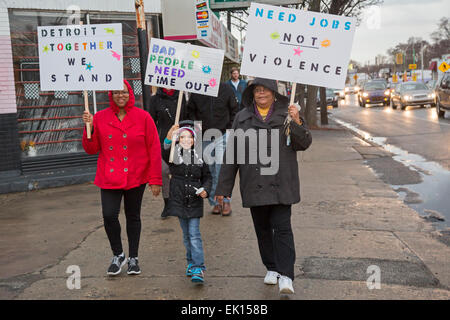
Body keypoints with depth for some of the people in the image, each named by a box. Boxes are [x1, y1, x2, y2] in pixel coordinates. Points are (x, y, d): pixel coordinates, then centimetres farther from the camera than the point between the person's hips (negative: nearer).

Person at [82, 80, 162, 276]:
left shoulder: (143, 117, -3)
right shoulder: (100, 118, 3)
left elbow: (154, 149, -3)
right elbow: (91, 150, 6)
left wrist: (155, 179, -6)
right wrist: (89, 128, -9)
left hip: (136, 177, -1)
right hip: (109, 177, 1)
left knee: (133, 216, 10)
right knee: (109, 216, -10)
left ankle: (133, 258, 27)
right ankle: (118, 255, 15)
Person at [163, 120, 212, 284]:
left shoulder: (199, 156, 3)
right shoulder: (174, 154, -1)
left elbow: (207, 176, 12)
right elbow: (165, 153, -26)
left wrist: (205, 189, -8)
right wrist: (169, 138, -44)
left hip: (195, 201, -1)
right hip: (179, 200, 1)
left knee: (194, 234, -6)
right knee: (186, 234, 12)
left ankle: (198, 268, -6)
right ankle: (191, 262, 28)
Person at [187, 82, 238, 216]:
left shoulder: (225, 89, -1)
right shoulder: (196, 91, 1)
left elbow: (234, 110, 8)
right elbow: (190, 111, 13)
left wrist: (230, 128, 1)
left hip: (222, 135, -2)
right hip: (204, 137, 2)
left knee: (222, 169, -10)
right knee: (209, 170, 7)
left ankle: (226, 201, 3)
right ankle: (215, 202, 18)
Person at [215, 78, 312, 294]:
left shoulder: (287, 113, 4)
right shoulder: (242, 117, 7)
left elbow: (304, 144, 0)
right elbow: (232, 153, 8)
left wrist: (297, 122, -18)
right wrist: (223, 187, 6)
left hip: (281, 184, -2)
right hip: (254, 185, 3)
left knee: (282, 227, -7)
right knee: (262, 228, 12)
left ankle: (286, 276, -5)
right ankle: (271, 268, 28)